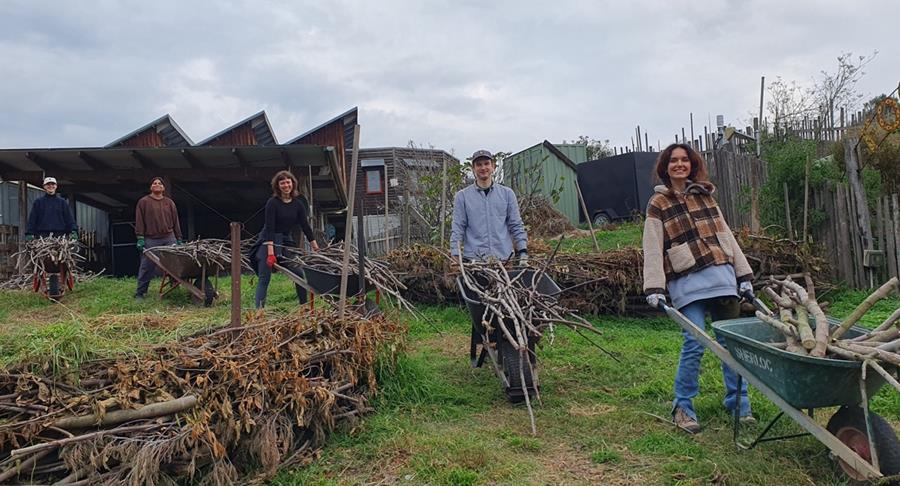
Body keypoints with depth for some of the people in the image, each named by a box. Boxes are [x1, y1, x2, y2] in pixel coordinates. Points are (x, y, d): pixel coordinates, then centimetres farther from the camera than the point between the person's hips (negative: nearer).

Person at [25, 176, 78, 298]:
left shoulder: (62, 202, 14)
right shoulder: (38, 202, 14)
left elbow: (69, 218, 7)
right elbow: (32, 219, 9)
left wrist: (73, 231, -6)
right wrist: (29, 234, -1)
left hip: (59, 235, 0)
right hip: (42, 235, 1)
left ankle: (54, 290, -5)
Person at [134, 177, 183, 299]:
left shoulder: (169, 202, 15)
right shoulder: (144, 202, 7)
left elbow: (175, 221, 15)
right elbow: (139, 221, 3)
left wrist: (179, 239, 12)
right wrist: (140, 238, -6)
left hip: (169, 238, 2)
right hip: (151, 240, -2)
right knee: (147, 267, 0)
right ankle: (140, 292, 8)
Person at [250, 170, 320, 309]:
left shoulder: (298, 204, 2)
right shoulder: (273, 203, -14)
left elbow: (305, 226, 4)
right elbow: (269, 228, -20)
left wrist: (316, 248, 2)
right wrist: (270, 253, -28)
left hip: (287, 242, 5)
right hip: (268, 243, -5)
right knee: (264, 279, -9)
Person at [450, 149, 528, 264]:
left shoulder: (507, 193, 10)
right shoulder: (462, 196, 6)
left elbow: (516, 226, 9)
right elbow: (457, 229, 4)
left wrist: (523, 253, 0)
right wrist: (455, 256, -6)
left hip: (503, 259, 1)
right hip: (473, 259, -1)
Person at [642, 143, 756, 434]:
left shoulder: (705, 196, 18)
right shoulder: (658, 203, 4)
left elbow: (726, 236, 17)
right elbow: (652, 249, -4)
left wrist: (743, 274, 12)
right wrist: (654, 288, -13)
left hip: (721, 275, 5)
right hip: (686, 282, -4)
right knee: (694, 345, -11)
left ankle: (738, 402, 21)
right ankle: (683, 406, 5)